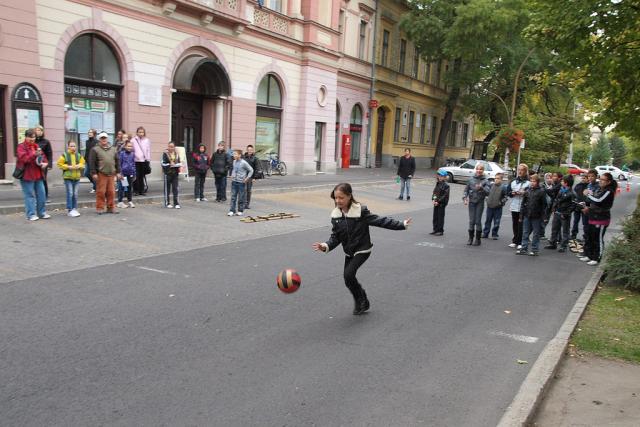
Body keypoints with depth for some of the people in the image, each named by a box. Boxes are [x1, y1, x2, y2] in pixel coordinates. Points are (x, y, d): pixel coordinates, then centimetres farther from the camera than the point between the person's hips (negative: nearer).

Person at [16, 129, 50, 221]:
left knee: (41, 194, 7)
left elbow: (43, 156, 19)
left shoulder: (36, 146, 16)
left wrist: (45, 163, -4)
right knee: (29, 195, -3)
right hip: (27, 175, -6)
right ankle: (31, 214, 1)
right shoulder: (21, 147, -5)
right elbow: (23, 158, -18)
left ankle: (42, 213, 16)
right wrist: (34, 155, -33)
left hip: (38, 175, 6)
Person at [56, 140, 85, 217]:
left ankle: (74, 209, 17)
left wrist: (79, 166, -8)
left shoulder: (79, 155, 11)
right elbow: (59, 164, -4)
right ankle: (69, 210, -3)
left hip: (76, 177, 4)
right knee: (70, 193, -8)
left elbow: (82, 163, 13)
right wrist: (68, 167, -15)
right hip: (68, 177, -4)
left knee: (75, 194, 8)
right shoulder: (64, 155, -2)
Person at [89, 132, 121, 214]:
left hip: (111, 174, 4)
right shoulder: (95, 150, 1)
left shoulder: (113, 149, 16)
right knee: (101, 192, -3)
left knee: (111, 192, 5)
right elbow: (92, 162, -4)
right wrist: (94, 173, -10)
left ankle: (111, 208, 14)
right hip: (101, 174, -4)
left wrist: (118, 172, 12)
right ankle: (100, 208, 6)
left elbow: (117, 161, 17)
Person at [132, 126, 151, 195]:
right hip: (136, 160, -2)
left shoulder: (147, 140, 9)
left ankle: (142, 190, 12)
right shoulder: (133, 140, 3)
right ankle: (137, 190, 3)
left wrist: (148, 159, 3)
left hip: (144, 160, 2)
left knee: (142, 176, 5)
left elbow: (148, 150, 10)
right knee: (137, 176, -3)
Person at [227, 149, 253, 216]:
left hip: (241, 182, -5)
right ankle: (232, 211, 3)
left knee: (241, 197, 5)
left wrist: (247, 178, -8)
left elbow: (251, 170, -7)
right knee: (233, 197, 2)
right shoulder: (234, 161, 5)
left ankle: (240, 211, 16)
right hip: (234, 181, 5)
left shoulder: (244, 163, -13)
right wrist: (232, 175, 13)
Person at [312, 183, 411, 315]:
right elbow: (336, 236, -2)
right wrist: (326, 246, -20)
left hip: (362, 250, -6)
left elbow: (380, 221, -16)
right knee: (349, 279, 9)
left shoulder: (360, 211, -19)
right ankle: (362, 302, 33)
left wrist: (401, 224, -19)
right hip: (349, 251, 6)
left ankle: (360, 301, 3)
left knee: (348, 274, -21)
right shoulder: (336, 215, -5)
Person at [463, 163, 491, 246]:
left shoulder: (485, 181, -2)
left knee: (478, 221, -1)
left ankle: (478, 239, 9)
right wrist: (465, 198, -7)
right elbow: (466, 190, 6)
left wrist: (481, 188, -30)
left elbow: (487, 192, -12)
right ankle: (470, 238, 14)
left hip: (480, 202, -2)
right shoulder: (471, 179, 3)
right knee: (471, 221, 4)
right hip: (471, 202, 2)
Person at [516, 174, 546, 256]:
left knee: (536, 234, 5)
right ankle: (524, 248, 15)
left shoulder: (541, 191, -6)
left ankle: (534, 250, 13)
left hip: (536, 216, -4)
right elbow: (523, 203, 11)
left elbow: (544, 204, -5)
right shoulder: (528, 190, 7)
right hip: (527, 215, 4)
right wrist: (521, 215, 8)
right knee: (525, 233, 8)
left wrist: (542, 215, -10)